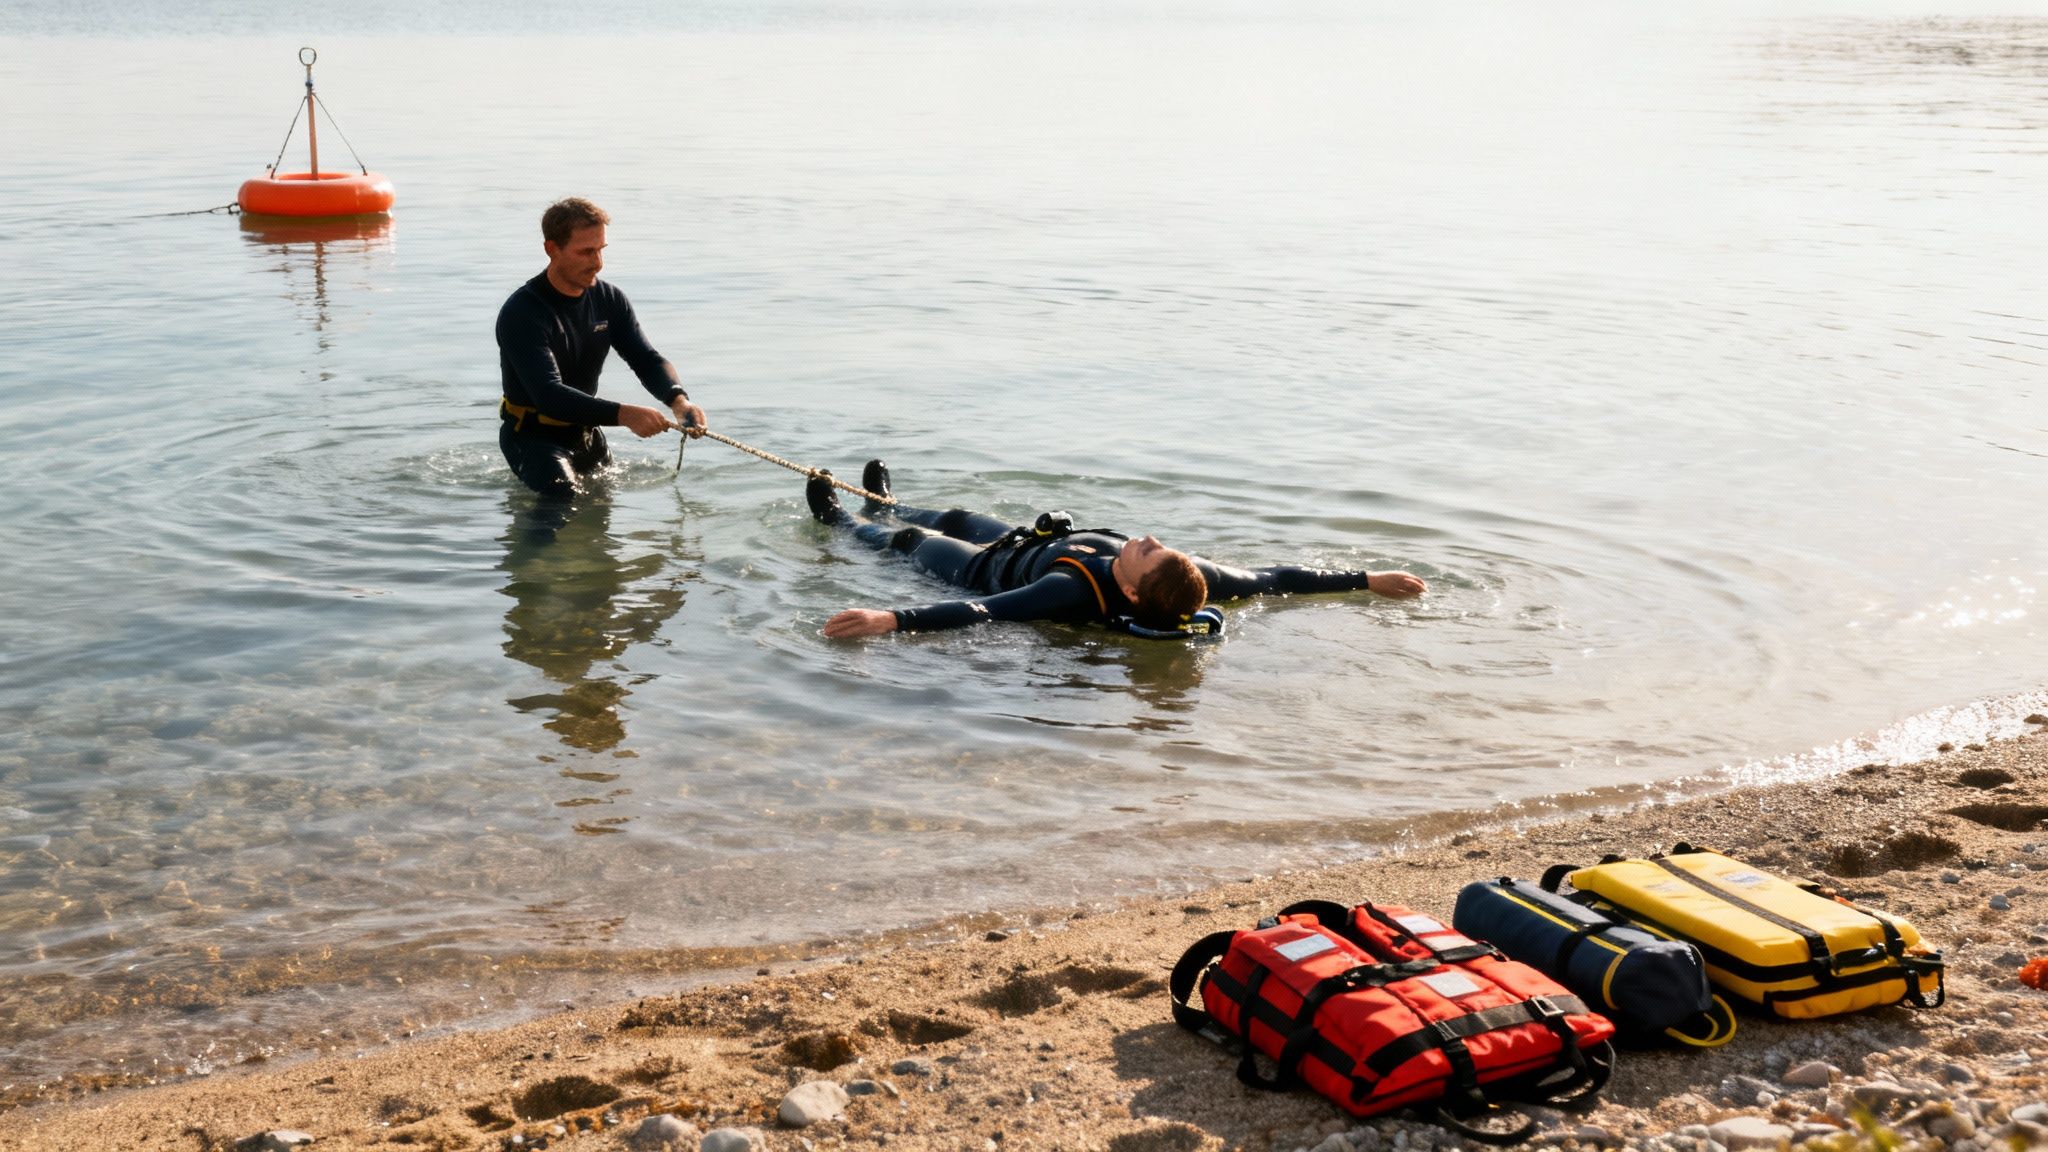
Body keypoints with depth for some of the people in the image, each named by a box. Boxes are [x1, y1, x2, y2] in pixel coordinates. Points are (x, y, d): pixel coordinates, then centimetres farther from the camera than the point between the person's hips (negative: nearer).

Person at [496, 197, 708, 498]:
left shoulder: (609, 300, -3)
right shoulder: (521, 314, -25)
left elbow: (647, 359, -7)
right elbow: (548, 395, -36)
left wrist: (678, 400, -32)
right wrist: (623, 414, -49)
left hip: (585, 432, 6)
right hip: (532, 436, -6)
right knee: (565, 497, -26)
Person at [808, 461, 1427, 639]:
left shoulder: (1081, 594, -50)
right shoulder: (1186, 584, -35)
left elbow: (980, 612, -57)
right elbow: (1272, 578, -25)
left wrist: (894, 619, -66)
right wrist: (1368, 581, -18)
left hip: (994, 568, -6)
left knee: (914, 540, 22)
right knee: (957, 519, 32)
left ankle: (841, 519, 54)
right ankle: (882, 505, 63)